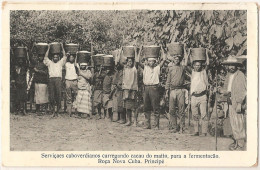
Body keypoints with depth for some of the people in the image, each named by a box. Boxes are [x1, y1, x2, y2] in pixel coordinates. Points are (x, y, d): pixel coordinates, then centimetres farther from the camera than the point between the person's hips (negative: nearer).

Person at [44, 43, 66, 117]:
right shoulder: (50, 63, 20)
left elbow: (64, 57, 12)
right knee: (51, 95, -3)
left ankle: (57, 110, -2)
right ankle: (53, 110, 0)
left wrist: (62, 48, 12)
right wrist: (48, 49, 12)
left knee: (58, 94, -6)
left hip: (58, 79, -1)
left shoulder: (60, 63, 18)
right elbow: (45, 58, 11)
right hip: (51, 79, 1)